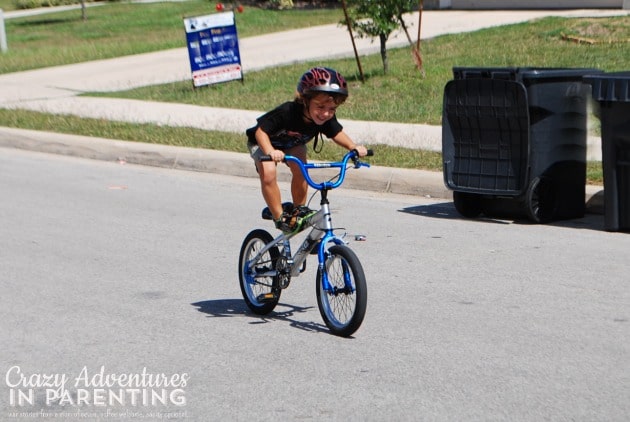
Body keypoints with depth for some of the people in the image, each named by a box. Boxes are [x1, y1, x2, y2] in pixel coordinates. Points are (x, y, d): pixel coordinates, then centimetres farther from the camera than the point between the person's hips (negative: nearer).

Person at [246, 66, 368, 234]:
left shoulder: (327, 120, -26)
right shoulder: (287, 112, -42)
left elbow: (337, 133, -7)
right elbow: (261, 131, -37)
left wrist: (354, 147, -24)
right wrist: (270, 152, -54)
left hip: (293, 144, 4)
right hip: (263, 143, -4)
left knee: (300, 171, -19)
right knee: (268, 174, -26)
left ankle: (299, 208, 5)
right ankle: (280, 217, -10)